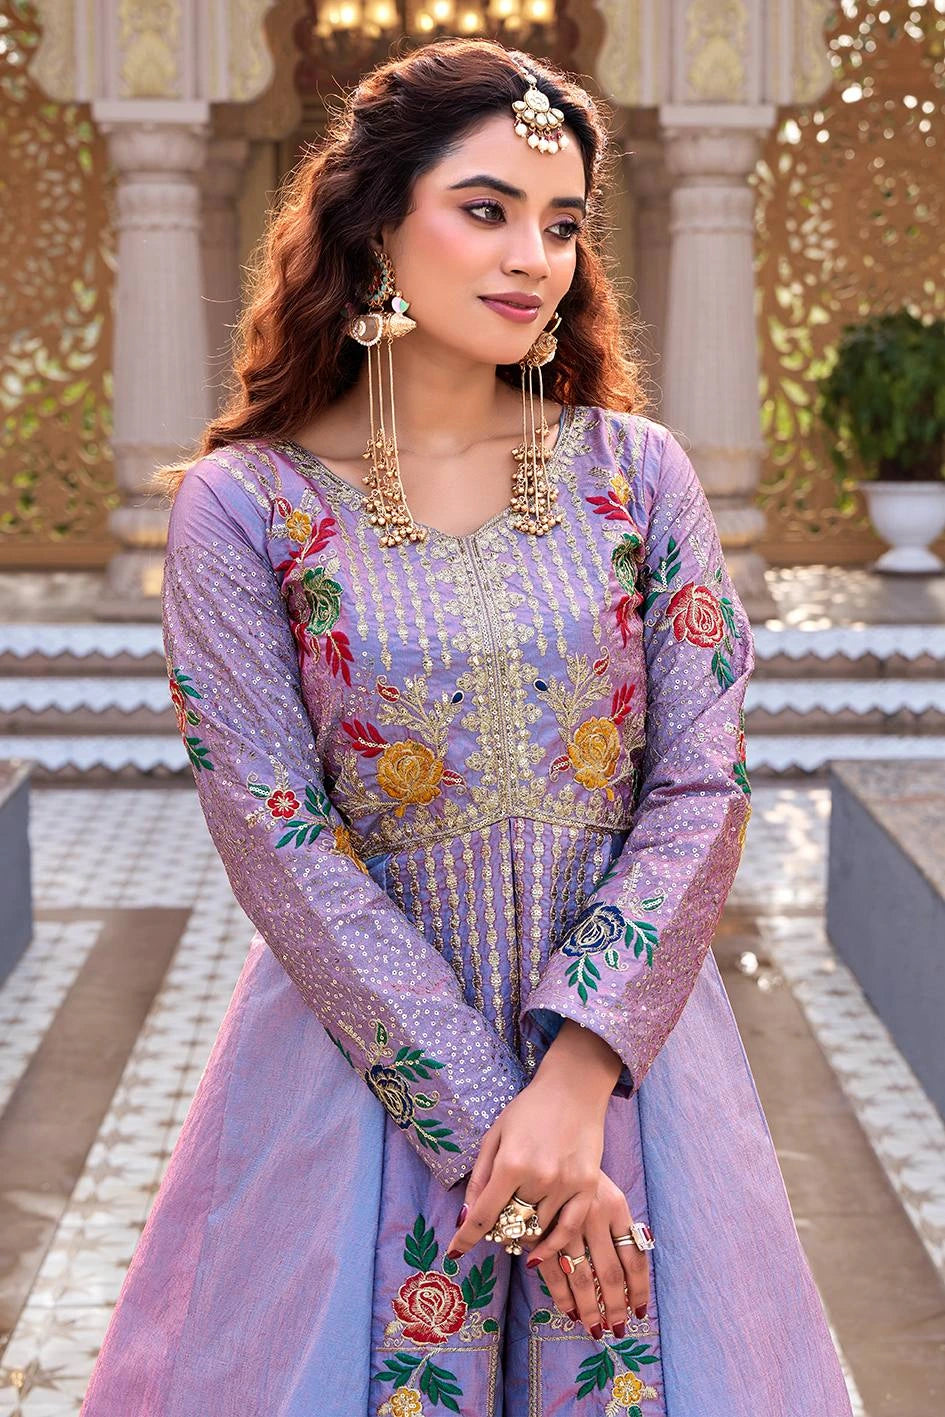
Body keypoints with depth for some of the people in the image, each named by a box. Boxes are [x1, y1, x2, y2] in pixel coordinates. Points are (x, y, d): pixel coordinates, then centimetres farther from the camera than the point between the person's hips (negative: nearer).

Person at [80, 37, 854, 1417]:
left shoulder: (637, 473, 0)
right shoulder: (241, 505, -6)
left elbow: (704, 788, -4)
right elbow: (279, 841, -10)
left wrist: (574, 1086, -15)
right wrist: (485, 1125, -14)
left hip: (622, 1038, 2)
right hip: (364, 1064, -2)